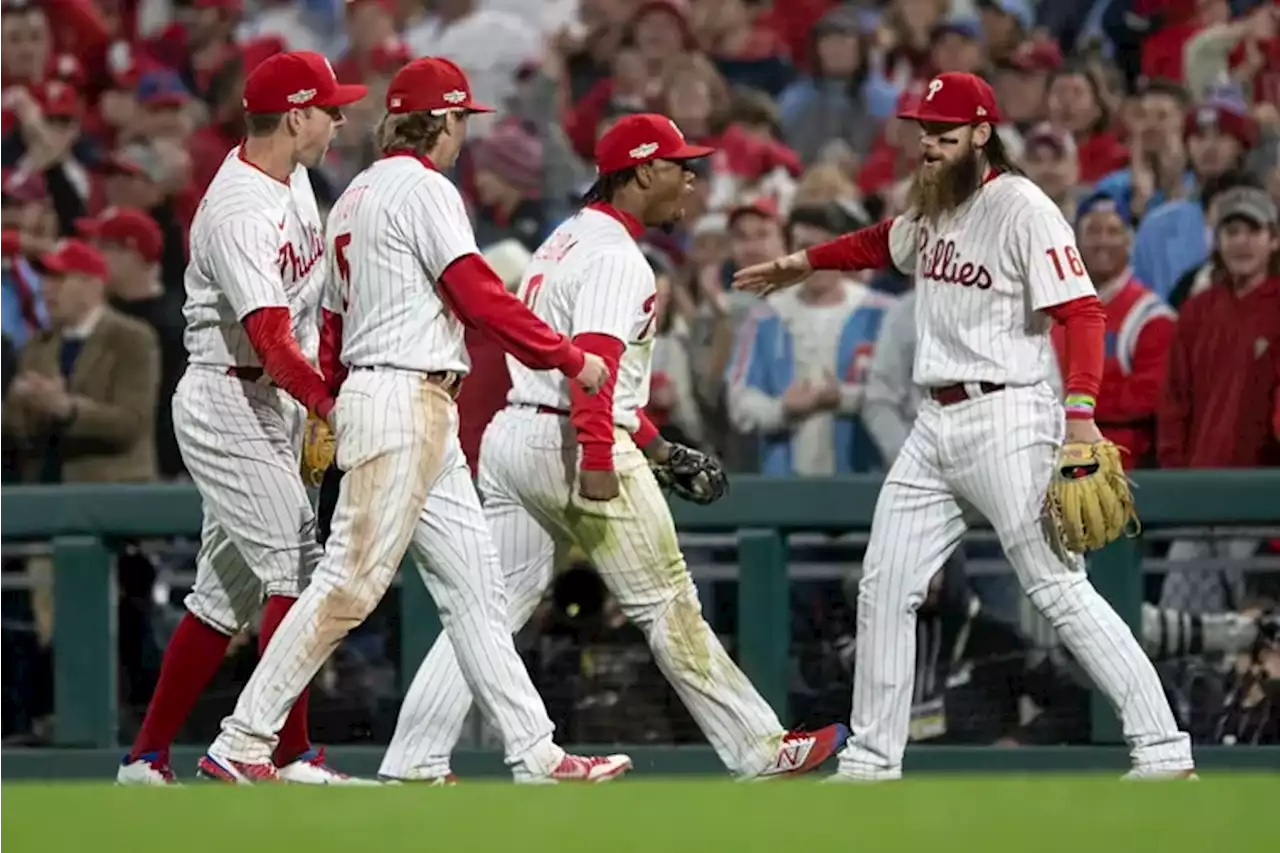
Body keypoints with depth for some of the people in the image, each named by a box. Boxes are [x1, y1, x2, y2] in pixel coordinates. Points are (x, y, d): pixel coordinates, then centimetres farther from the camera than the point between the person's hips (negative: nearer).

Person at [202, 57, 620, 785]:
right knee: (351, 582, -11)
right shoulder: (423, 189, -9)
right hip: (404, 403, -10)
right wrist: (571, 359, -9)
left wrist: (324, 415, 20)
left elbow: (332, 328, 19)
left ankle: (536, 754, 4)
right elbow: (482, 298, -16)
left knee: (474, 586, 7)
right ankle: (243, 744, -12)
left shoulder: (354, 198, 19)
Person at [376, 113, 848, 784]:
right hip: (569, 444, -9)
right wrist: (597, 463, -31)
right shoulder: (615, 257, -10)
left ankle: (411, 765, -3)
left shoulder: (567, 241, 21)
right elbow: (593, 360, -24)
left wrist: (654, 446, 25)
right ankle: (758, 750, 5)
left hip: (509, 433, 9)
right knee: (667, 604, -1)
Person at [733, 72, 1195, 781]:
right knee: (884, 589, 8)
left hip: (1006, 416, -9)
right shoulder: (931, 206, 14)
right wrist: (805, 263, 42)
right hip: (936, 423, 9)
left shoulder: (1021, 209, -12)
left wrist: (1080, 412, -29)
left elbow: (1081, 311, -18)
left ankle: (1163, 750, -13)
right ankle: (870, 762, 18)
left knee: (1058, 588, -14)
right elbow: (885, 244, 38)